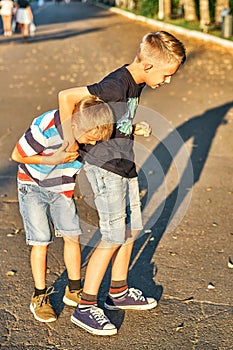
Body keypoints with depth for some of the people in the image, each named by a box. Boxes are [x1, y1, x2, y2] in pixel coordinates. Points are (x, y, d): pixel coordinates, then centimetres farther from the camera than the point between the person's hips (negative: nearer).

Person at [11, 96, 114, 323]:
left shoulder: (90, 129, -19)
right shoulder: (45, 128, -34)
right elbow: (17, 155, -20)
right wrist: (53, 160, -25)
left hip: (62, 187, 4)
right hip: (33, 186, -4)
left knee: (72, 236, 1)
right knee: (41, 242, -5)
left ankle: (74, 291, 18)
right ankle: (39, 298, 11)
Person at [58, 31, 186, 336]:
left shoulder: (138, 84, 6)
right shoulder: (116, 85, -23)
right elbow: (66, 96, -25)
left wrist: (135, 129, 0)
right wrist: (69, 139, -17)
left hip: (125, 163, 9)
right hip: (104, 166, -9)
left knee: (131, 229, 15)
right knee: (114, 238, -6)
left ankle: (119, 293, 31)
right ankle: (85, 307, 6)